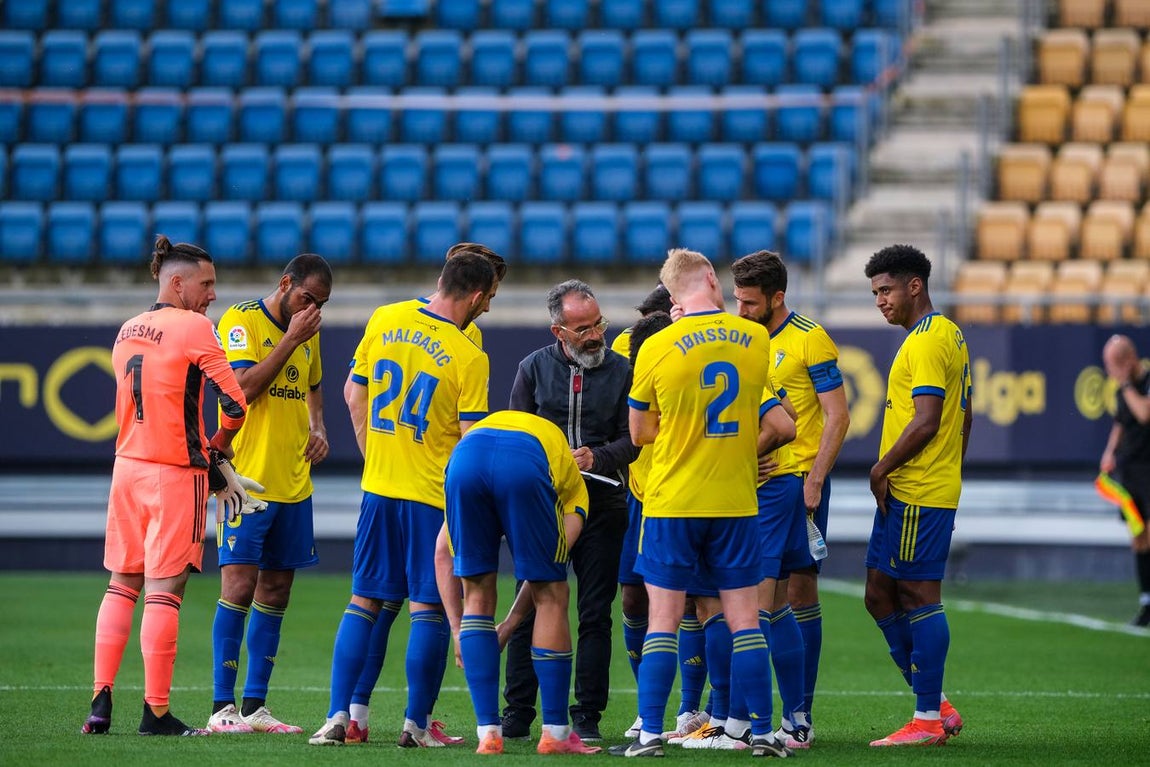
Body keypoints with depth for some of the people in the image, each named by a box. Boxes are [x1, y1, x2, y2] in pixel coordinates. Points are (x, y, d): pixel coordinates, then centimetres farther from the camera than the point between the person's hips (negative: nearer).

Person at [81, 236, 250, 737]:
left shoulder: (127, 330, 11)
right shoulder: (194, 327, -10)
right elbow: (234, 401, -15)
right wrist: (218, 445, 4)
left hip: (127, 465, 6)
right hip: (176, 471, -6)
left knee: (122, 583, 12)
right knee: (164, 588, -4)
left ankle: (101, 700, 6)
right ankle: (156, 712, -4)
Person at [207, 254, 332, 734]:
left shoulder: (308, 333, 14)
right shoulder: (241, 321, -7)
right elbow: (244, 386, -19)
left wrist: (318, 430, 11)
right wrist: (291, 339, -17)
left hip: (293, 483, 7)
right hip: (247, 478, -7)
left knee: (275, 592, 7)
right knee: (239, 587, -10)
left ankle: (254, 706, 12)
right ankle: (222, 707, -8)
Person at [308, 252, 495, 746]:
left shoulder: (385, 321, 1)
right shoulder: (469, 357, -13)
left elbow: (353, 394, 11)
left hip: (378, 487, 5)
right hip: (433, 495, -4)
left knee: (364, 601, 10)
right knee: (428, 608, 4)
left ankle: (338, 716, 4)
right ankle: (415, 724, 5)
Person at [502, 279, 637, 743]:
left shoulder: (621, 371, 5)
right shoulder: (534, 368, 6)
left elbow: (632, 439, 3)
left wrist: (598, 456, -15)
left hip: (602, 501, 0)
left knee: (595, 614, 0)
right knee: (530, 610, 0)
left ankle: (587, 714, 5)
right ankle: (518, 712, 6)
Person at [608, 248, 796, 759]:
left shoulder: (657, 348, -7)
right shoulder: (756, 339, 0)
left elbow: (639, 432, 4)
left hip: (672, 504, -2)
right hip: (736, 502, 2)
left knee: (663, 621, 1)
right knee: (744, 620, 6)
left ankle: (651, 734, -2)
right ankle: (762, 733, 6)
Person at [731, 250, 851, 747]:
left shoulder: (809, 340, -7)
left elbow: (837, 417, -10)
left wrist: (813, 482, -16)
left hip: (797, 482, -6)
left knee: (799, 593, -3)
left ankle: (800, 718, 0)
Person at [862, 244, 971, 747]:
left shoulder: (927, 341, -14)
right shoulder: (950, 336, 18)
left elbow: (925, 421, -21)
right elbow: (962, 419, 22)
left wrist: (881, 470, -12)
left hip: (916, 496, -10)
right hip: (907, 493, 10)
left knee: (919, 597, -6)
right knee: (881, 597, 12)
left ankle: (928, 721, -3)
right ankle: (937, 705, 16)